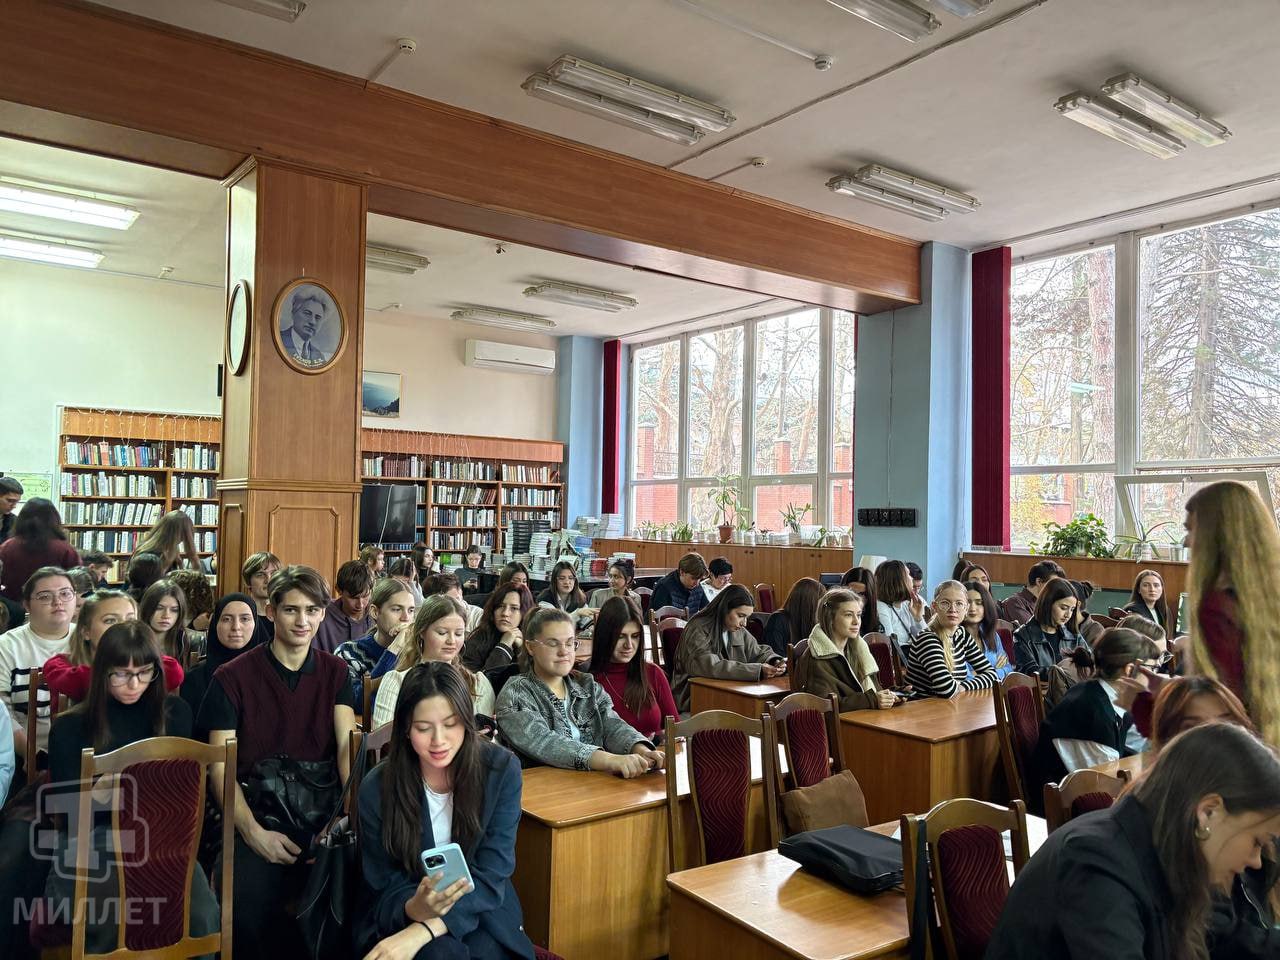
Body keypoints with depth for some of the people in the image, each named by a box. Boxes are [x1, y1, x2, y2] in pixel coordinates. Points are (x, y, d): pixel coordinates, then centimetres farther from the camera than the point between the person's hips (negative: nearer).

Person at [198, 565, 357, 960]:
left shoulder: (336, 672, 10)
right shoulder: (232, 677, 3)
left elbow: (349, 746, -3)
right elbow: (220, 767, -1)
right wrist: (253, 832, -17)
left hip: (322, 810, 1)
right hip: (257, 811, -1)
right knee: (248, 899, -29)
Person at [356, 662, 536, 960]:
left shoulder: (502, 770, -13)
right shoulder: (376, 789, -12)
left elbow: (490, 877, -15)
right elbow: (384, 890, -6)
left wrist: (421, 931, -30)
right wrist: (415, 908, -31)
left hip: (481, 913, 1)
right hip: (400, 917, -1)